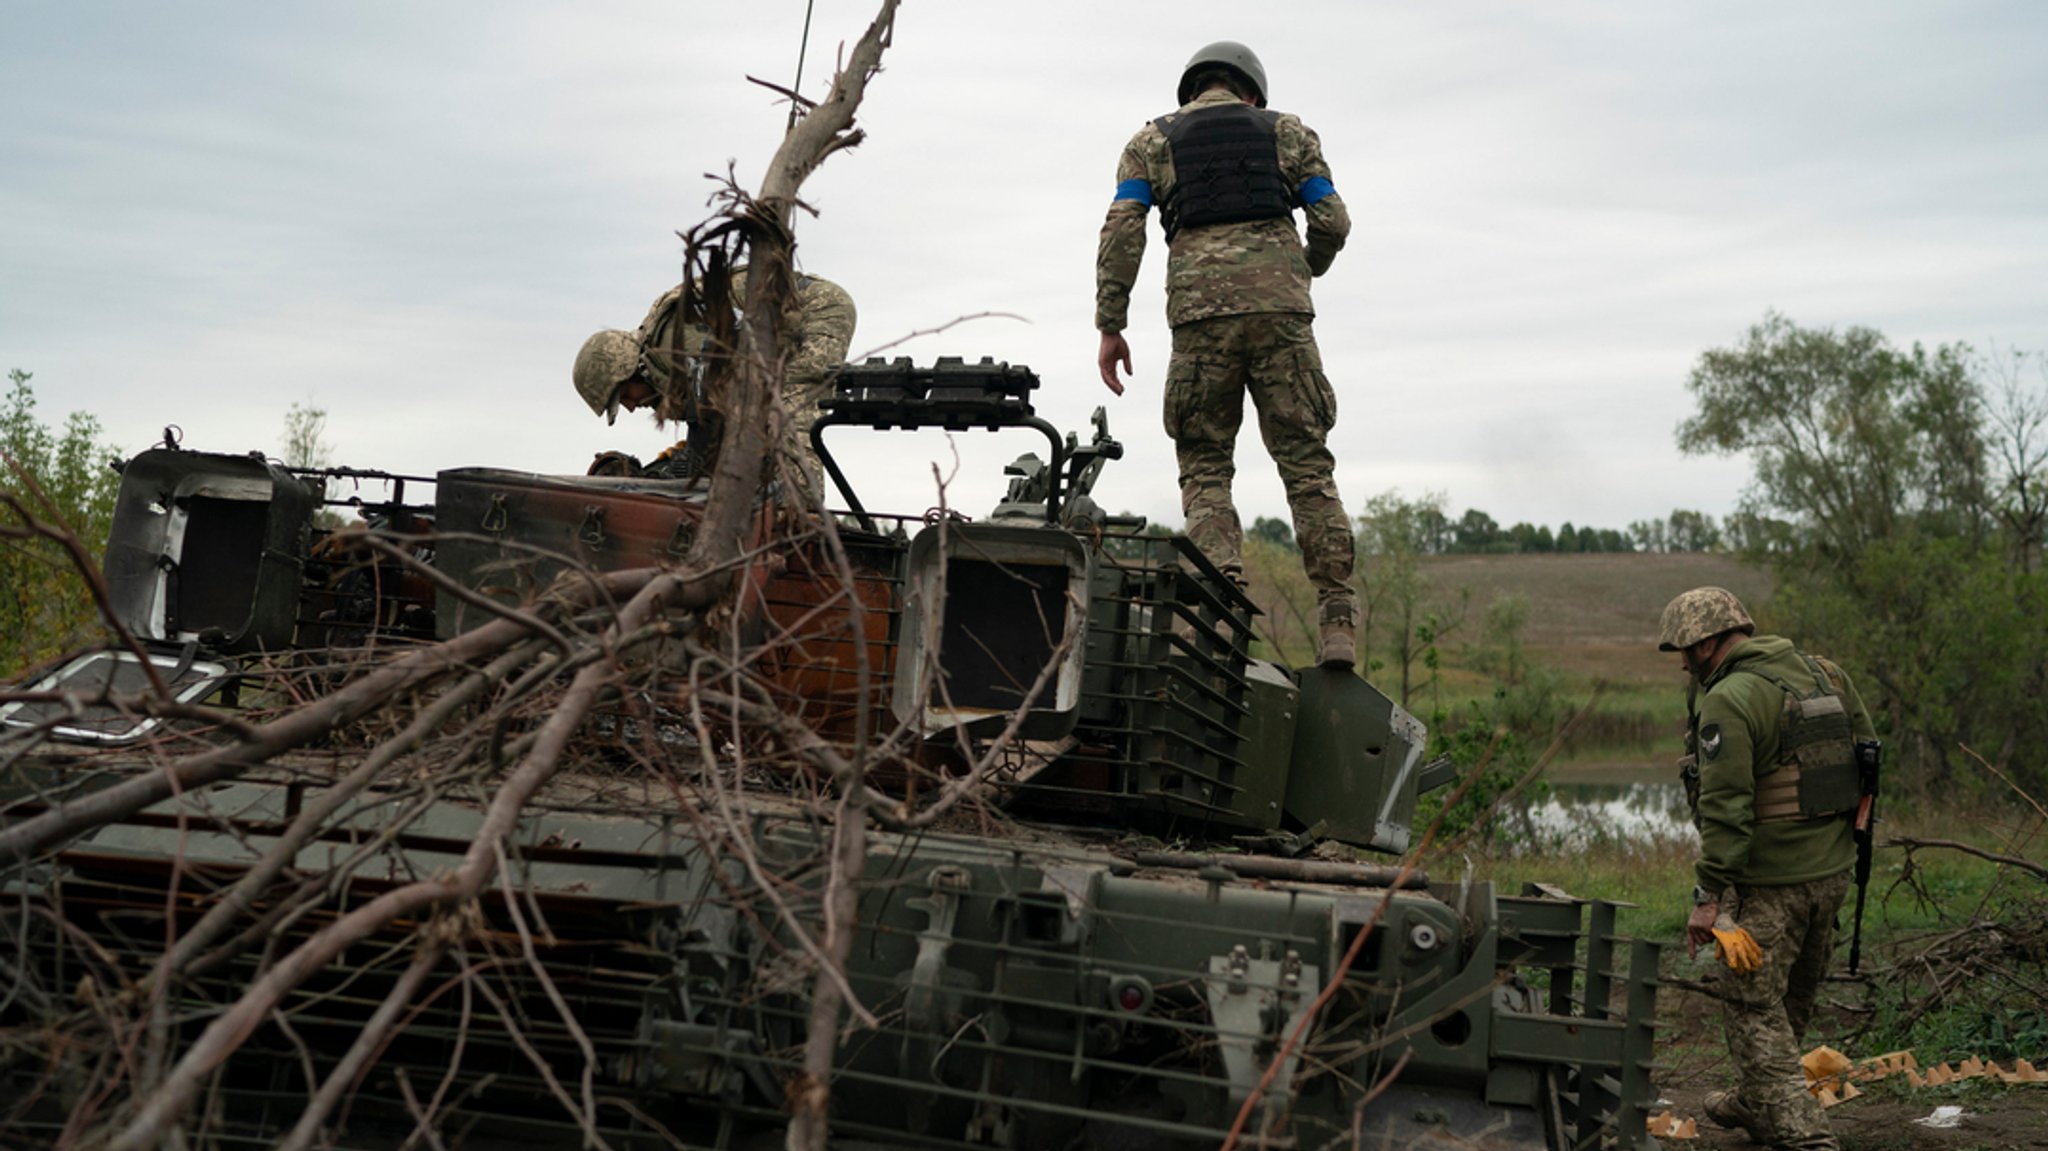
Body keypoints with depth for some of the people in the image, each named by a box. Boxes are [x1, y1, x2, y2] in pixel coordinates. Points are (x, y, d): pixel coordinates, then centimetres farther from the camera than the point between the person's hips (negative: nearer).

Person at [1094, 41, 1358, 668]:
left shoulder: (1152, 140, 17)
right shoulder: (1287, 131, 19)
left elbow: (1122, 229, 3)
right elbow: (1332, 220, 10)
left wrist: (1110, 327, 3)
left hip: (1200, 316, 0)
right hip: (1280, 311, 0)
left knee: (1204, 470, 6)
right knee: (1307, 465, 3)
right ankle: (1337, 624, -3)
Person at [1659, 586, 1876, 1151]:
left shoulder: (1728, 701, -17)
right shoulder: (1823, 674, 8)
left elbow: (1726, 807, -21)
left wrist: (1709, 896, -18)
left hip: (1771, 881, -9)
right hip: (1833, 871, 9)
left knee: (1755, 1007, 0)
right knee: (1792, 1000, 20)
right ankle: (1755, 1103, 38)